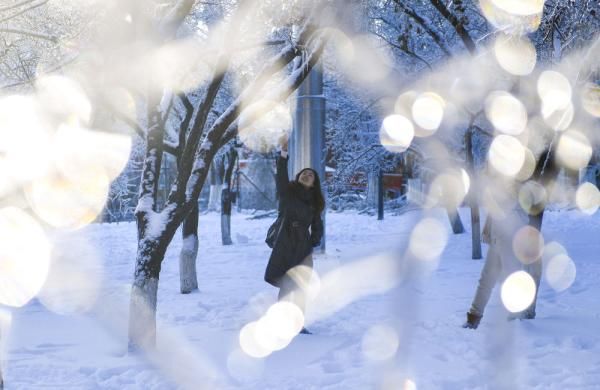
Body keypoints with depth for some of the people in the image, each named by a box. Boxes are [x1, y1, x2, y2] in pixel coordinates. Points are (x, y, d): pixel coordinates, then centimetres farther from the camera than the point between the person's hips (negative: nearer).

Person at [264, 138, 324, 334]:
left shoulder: (314, 202, 14)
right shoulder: (287, 192, 5)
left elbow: (317, 226, 15)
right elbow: (281, 176, -13)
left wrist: (314, 242, -3)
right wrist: (284, 153, -26)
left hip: (304, 248, 3)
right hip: (285, 246, -3)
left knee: (300, 287, 0)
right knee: (287, 286, -8)